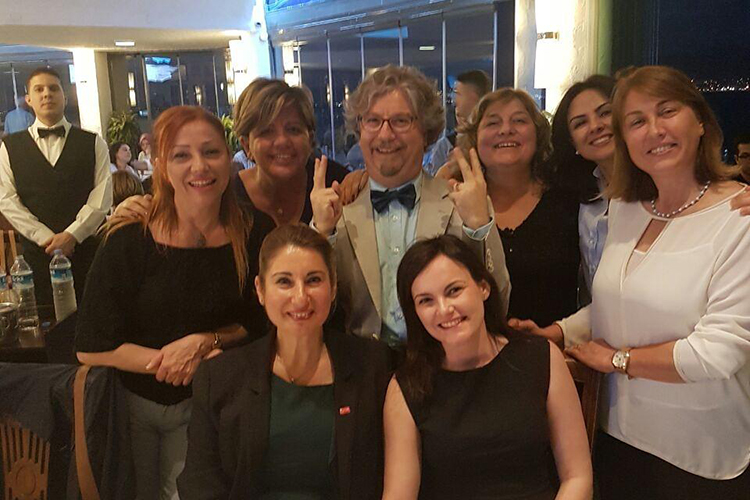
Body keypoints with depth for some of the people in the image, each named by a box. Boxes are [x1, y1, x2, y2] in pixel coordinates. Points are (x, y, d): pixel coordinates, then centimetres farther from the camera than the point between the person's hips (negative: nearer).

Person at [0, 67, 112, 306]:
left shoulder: (93, 143, 6)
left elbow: (102, 196, -2)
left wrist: (72, 235, -11)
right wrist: (45, 237, -8)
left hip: (88, 248, 0)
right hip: (38, 251, 1)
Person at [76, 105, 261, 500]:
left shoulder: (251, 238, -11)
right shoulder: (127, 244, -19)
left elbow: (258, 323, -2)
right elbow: (90, 349, -17)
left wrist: (205, 342, -18)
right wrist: (168, 360, -23)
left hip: (200, 406, 2)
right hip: (130, 403, -1)